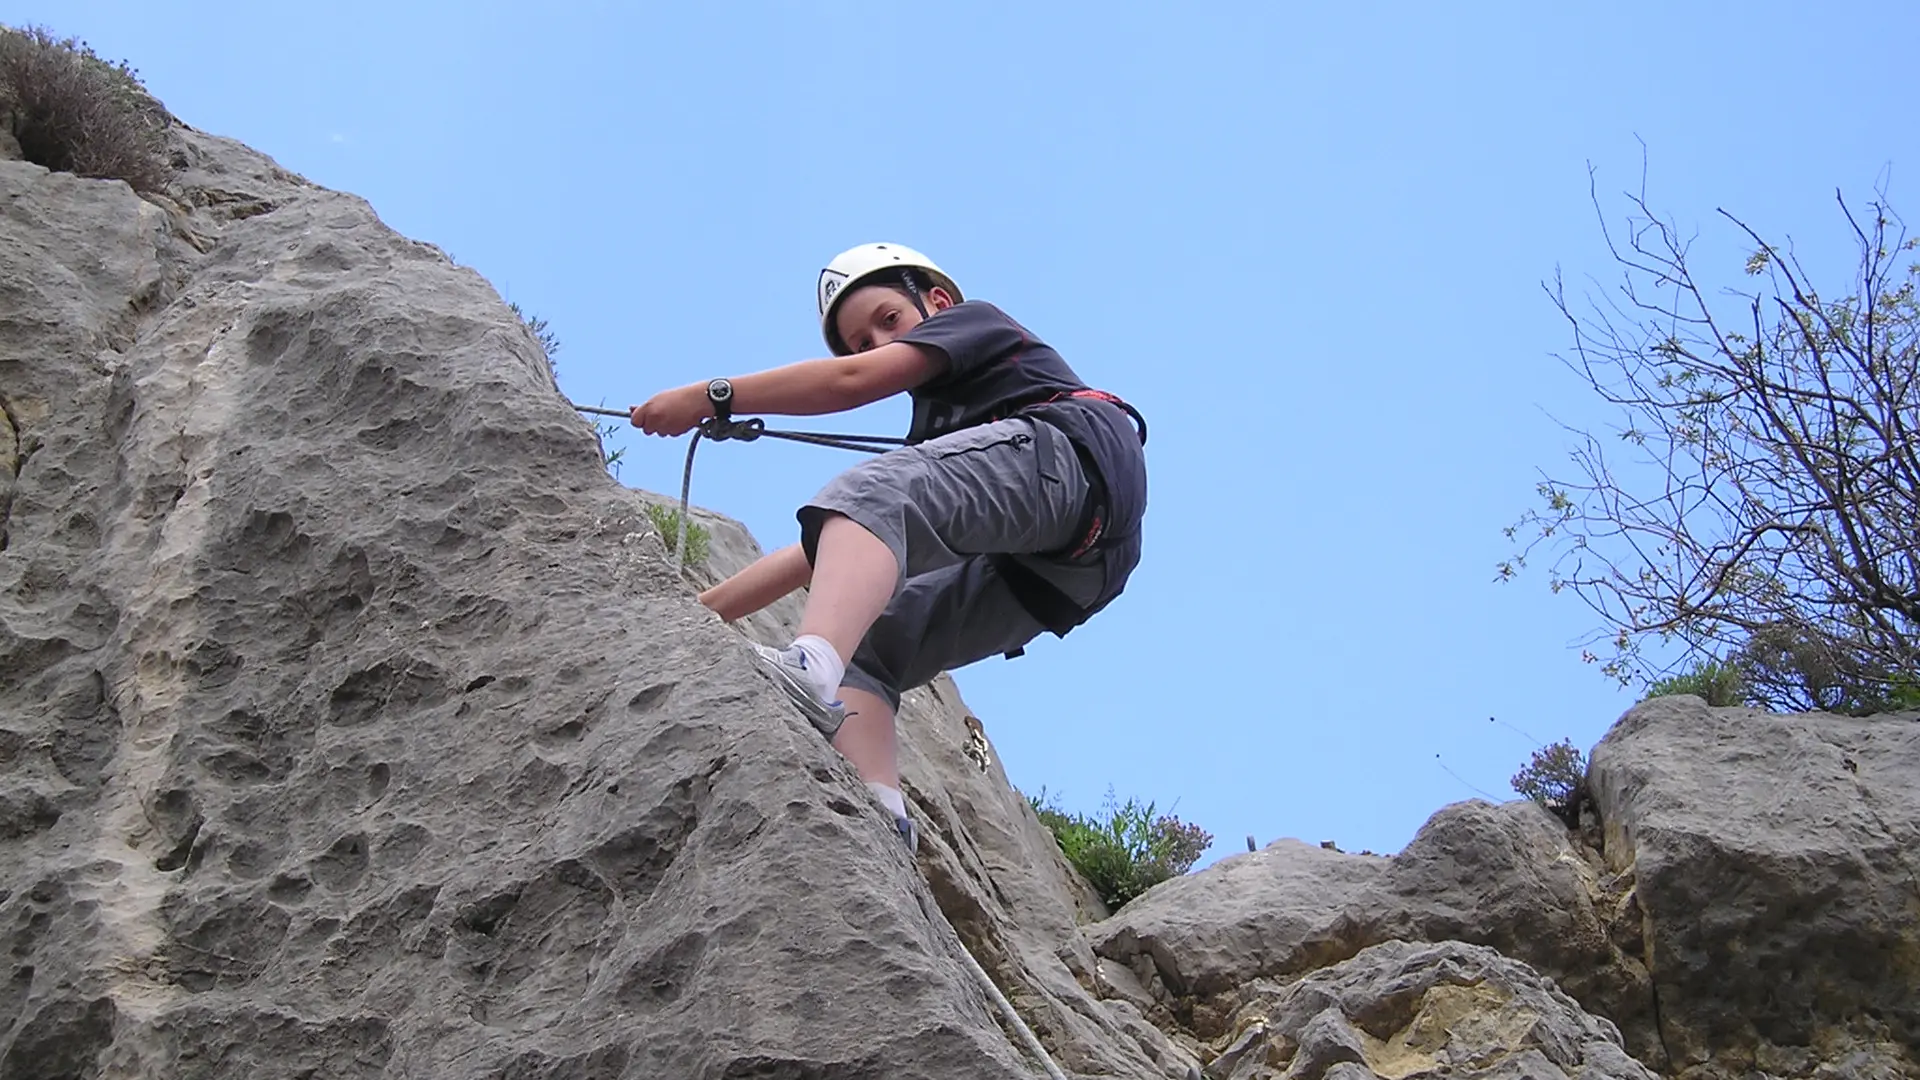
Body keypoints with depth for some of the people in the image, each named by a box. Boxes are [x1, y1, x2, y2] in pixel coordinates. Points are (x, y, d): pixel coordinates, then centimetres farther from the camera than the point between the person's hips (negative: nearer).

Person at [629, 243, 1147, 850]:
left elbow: (854, 380, 5)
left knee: (869, 498, -27)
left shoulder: (977, 319, 22)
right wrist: (699, 612, 29)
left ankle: (812, 666, -57)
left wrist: (713, 397, 5)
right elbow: (825, 548, 34)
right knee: (862, 648, -1)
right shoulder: (932, 446, 39)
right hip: (1040, 577, 8)